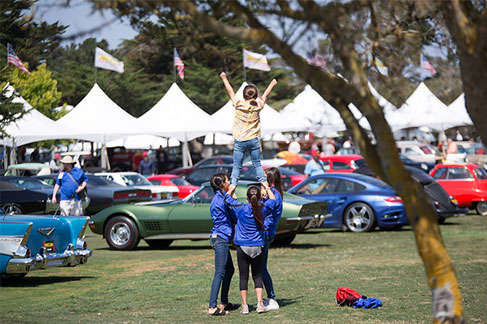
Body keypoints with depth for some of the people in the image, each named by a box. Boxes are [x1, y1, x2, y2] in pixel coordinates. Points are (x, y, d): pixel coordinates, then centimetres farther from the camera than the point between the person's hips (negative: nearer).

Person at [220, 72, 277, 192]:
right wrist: (272, 84, 32)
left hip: (239, 140, -1)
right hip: (253, 140, 1)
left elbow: (230, 91, 8)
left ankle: (232, 186, -12)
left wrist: (224, 78, 22)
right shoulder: (258, 106, -3)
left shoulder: (238, 104, -6)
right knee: (257, 164, 11)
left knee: (236, 166, 1)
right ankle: (265, 185, 8)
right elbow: (265, 94, 14)